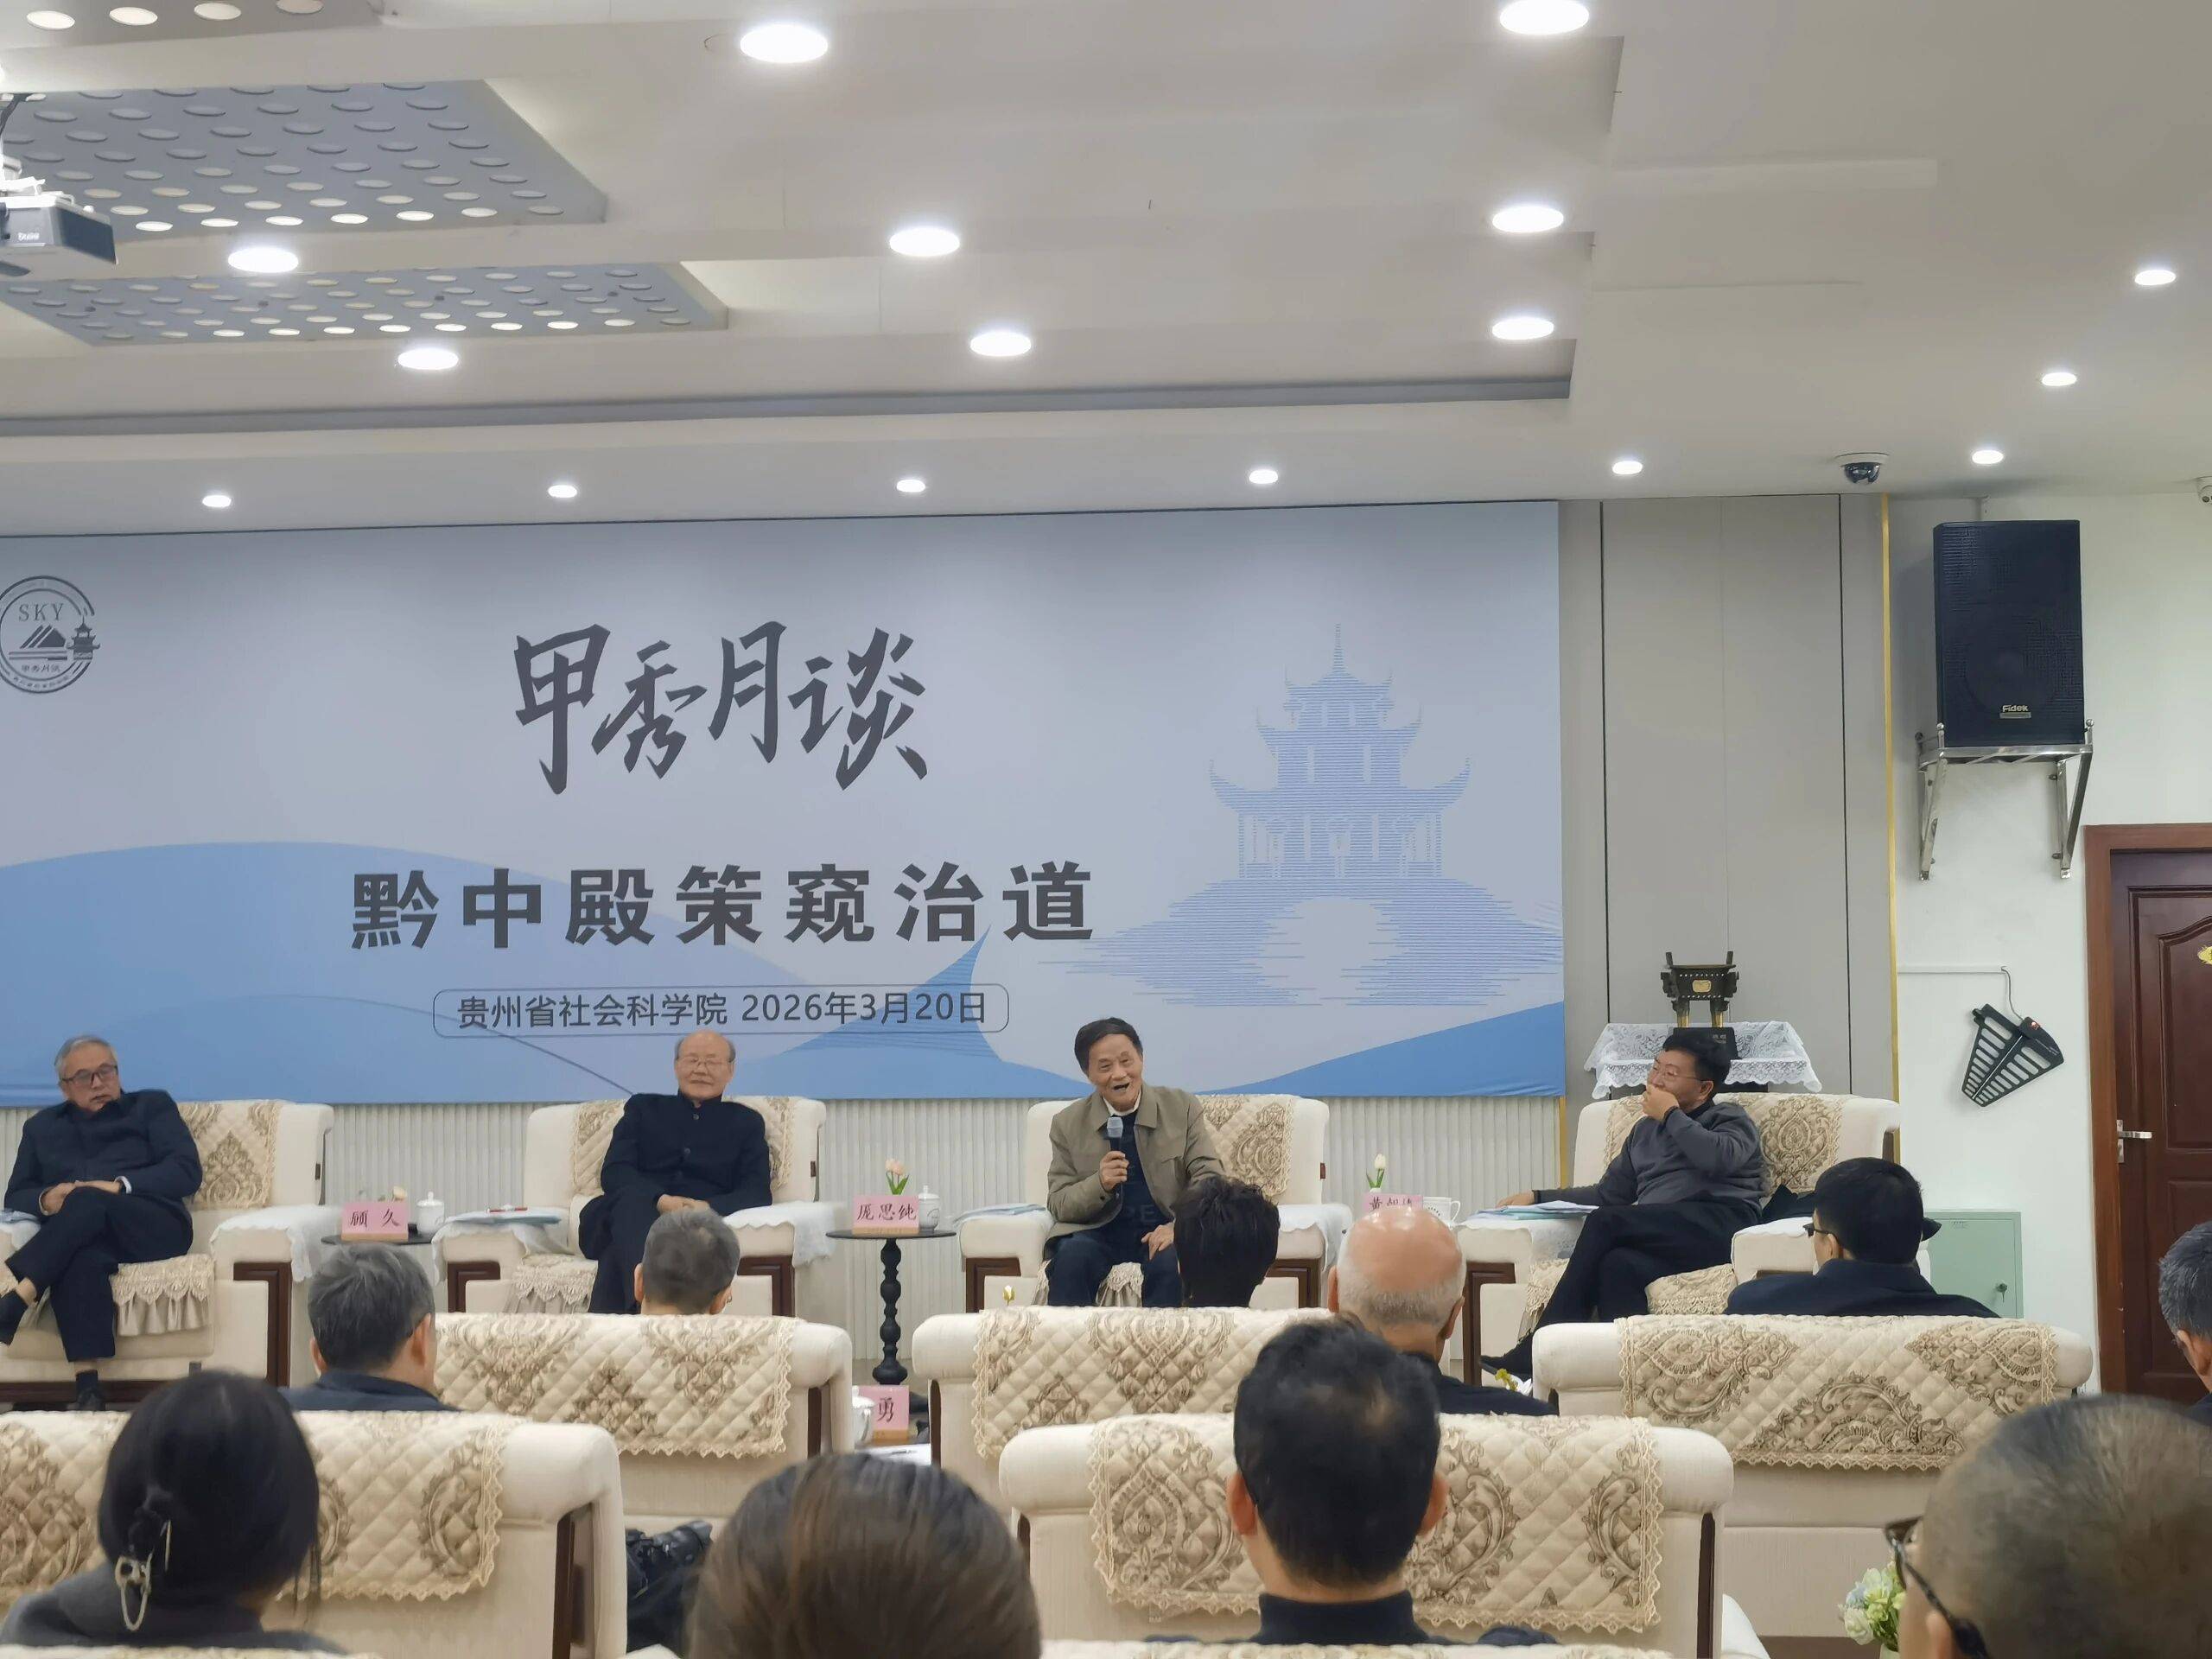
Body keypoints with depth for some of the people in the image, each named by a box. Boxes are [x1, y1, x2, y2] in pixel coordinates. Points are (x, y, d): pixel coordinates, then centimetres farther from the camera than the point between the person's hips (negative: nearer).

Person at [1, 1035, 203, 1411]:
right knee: (80, 1260, -38)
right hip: (80, 1237, 1)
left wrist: (120, 1186, -12)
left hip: (153, 1227, -1)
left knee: (88, 1202, -35)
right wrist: (46, 1200, -6)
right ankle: (88, 1387, -48)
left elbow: (187, 1172, 4)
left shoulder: (152, 1107, 19)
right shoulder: (42, 1126, 28)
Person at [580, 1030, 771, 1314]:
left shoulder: (746, 1122, 25)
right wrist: (660, 1200, -13)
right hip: (635, 1213, 1)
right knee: (632, 1200, -39)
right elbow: (613, 1173, 10)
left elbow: (757, 1192, 10)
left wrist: (709, 1207, -13)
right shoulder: (643, 1108, 27)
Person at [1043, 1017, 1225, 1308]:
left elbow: (1210, 1179, -1)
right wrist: (1100, 1184, -17)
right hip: (1099, 1232, 1)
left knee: (1172, 1260, -34)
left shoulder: (1183, 1109, 5)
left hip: (1161, 1230, -1)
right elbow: (1058, 1205, 4)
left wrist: (1180, 1227, -20)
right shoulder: (1068, 1124, 6)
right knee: (1071, 1257, -32)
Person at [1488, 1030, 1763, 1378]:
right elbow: (1608, 1193, 29)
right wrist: (1538, 1198, 19)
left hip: (1719, 1222, -5)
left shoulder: (1730, 1118, 15)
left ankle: (1535, 1355, -28)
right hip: (1659, 1240, 5)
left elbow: (1719, 1159, -9)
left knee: (1604, 1222, -26)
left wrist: (1670, 1115, 2)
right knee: (1618, 1265, -33)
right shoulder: (1645, 1131, 33)